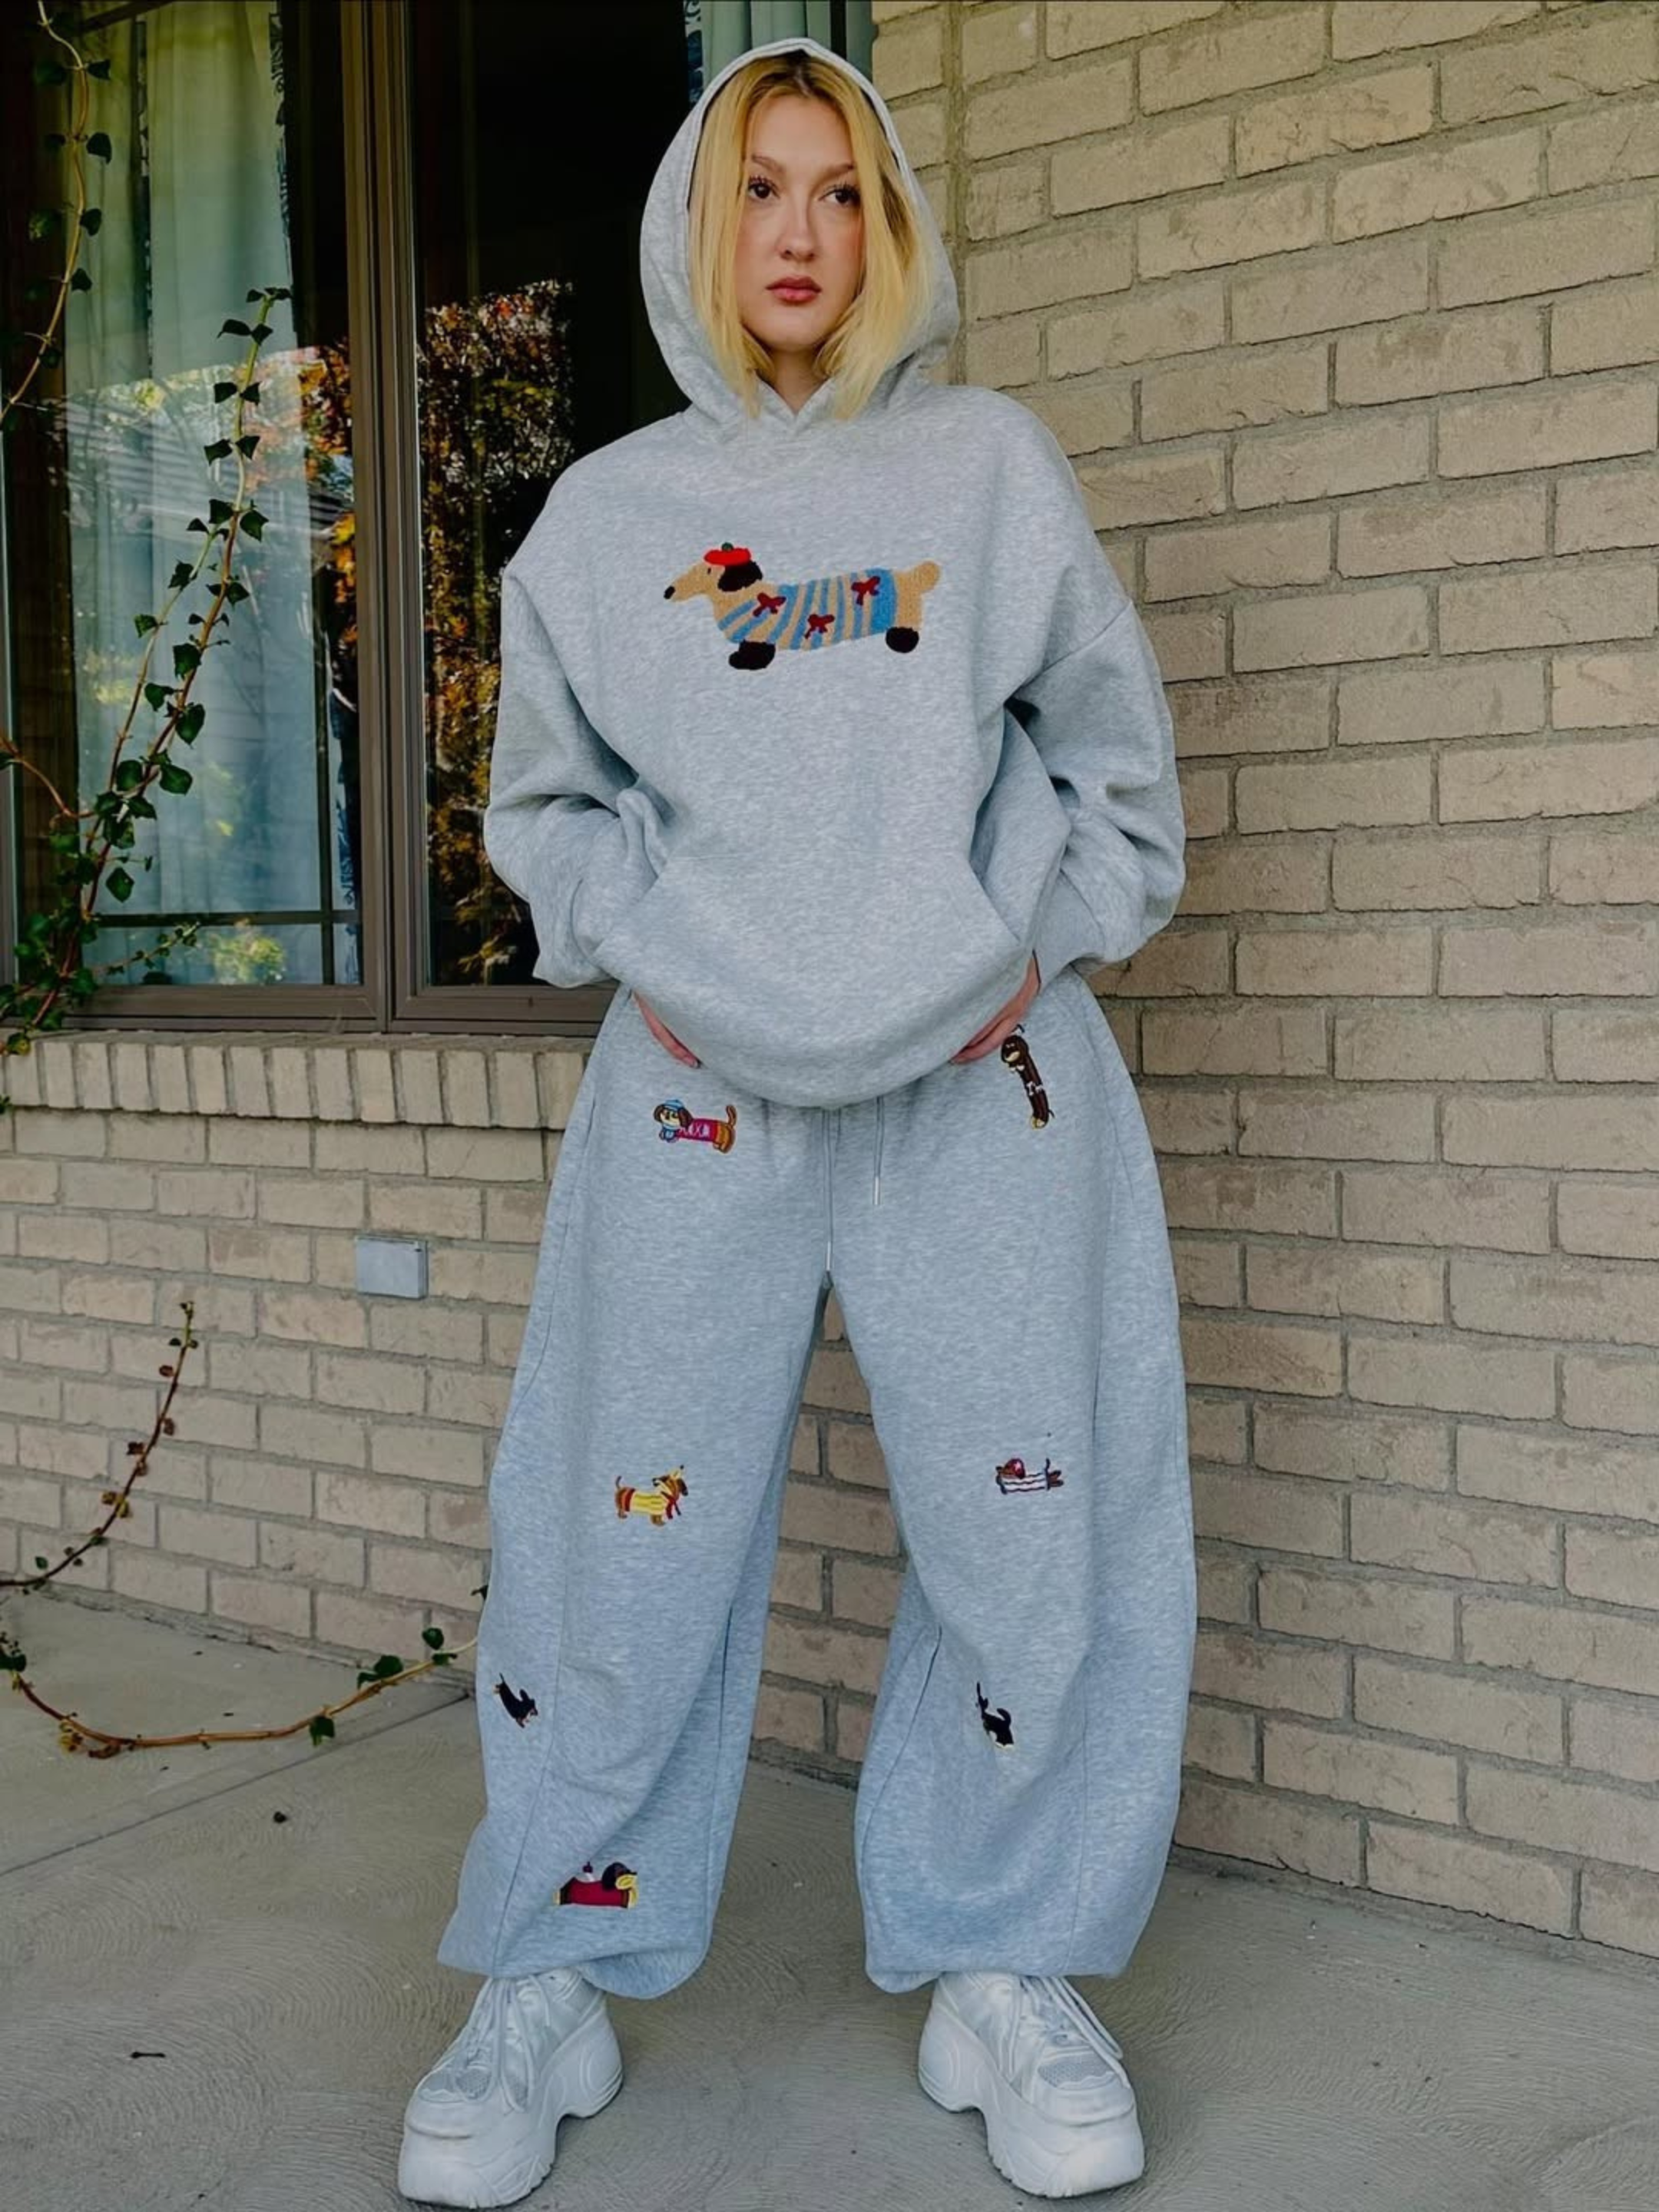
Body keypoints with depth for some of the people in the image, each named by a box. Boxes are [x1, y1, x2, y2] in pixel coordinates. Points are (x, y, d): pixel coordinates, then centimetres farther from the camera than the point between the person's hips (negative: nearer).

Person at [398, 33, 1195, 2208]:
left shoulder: (992, 462, 10)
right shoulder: (606, 509, 11)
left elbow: (1114, 753, 13)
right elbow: (547, 796, 17)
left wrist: (1033, 949, 2)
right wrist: (641, 956, 2)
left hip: (985, 1083, 0)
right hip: (698, 1089, 0)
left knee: (1033, 1534, -2)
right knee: (622, 1535, -1)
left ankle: (1009, 1974, 19)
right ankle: (550, 1989, 18)